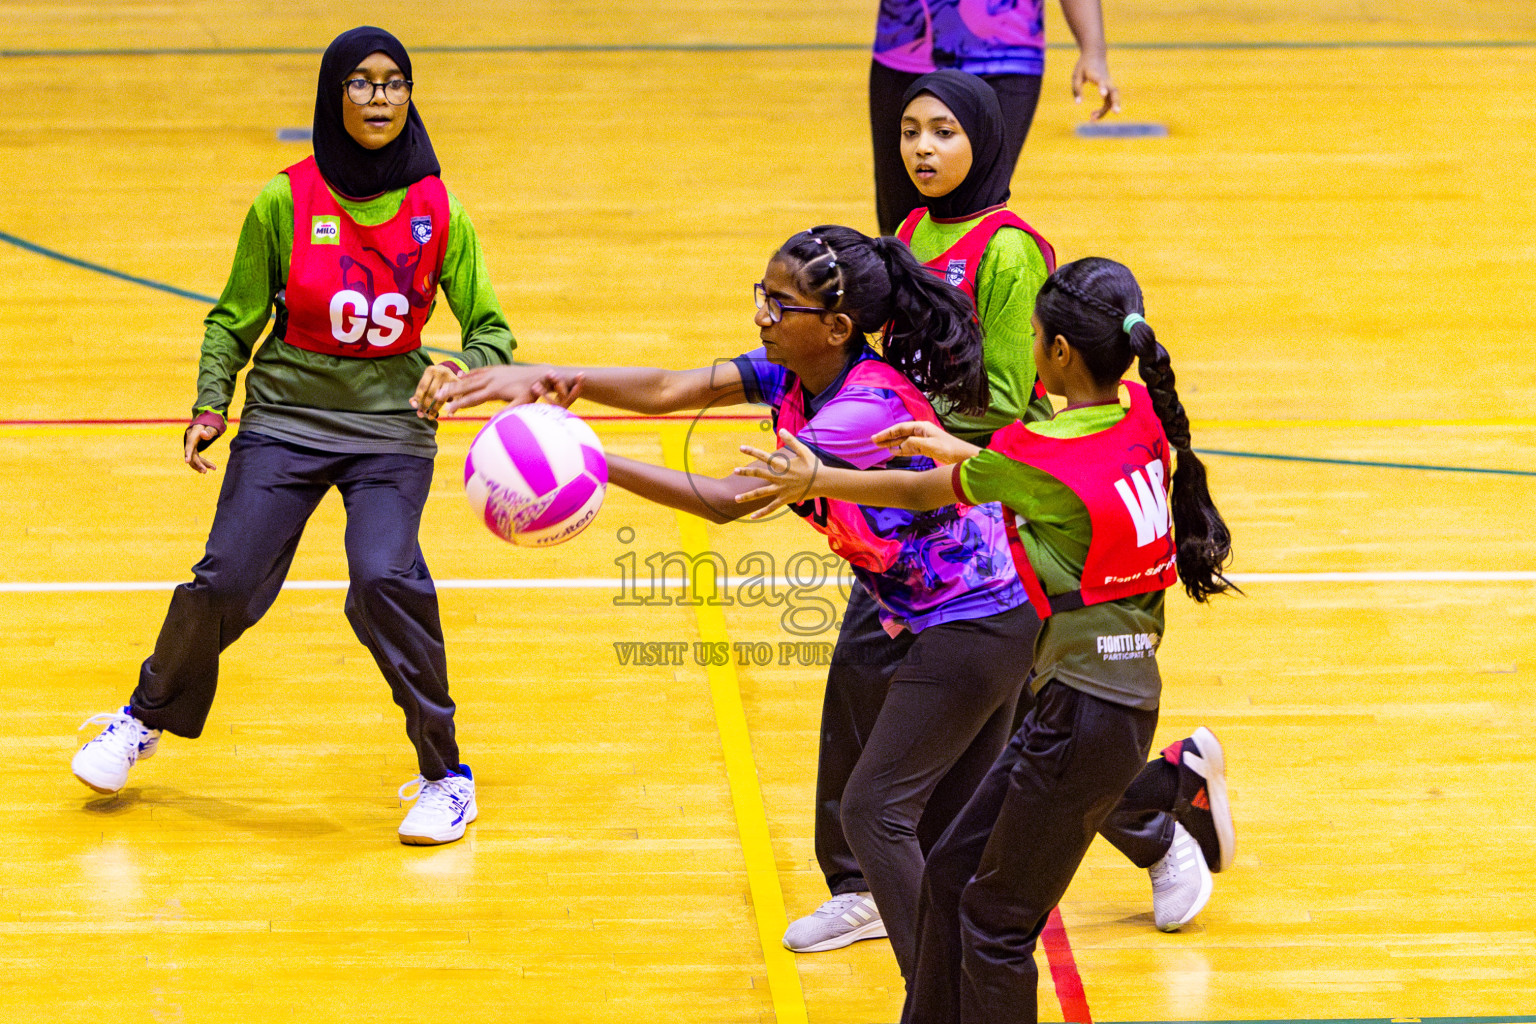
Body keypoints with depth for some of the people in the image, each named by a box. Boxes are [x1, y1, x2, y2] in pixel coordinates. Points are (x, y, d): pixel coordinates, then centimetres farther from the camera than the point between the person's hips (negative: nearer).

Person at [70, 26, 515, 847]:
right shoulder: (285, 204, -5)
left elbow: (491, 331, 0)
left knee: (385, 579, -24)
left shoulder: (437, 213, -4)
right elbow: (234, 320, 7)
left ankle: (444, 776, -7)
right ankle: (148, 717, 23)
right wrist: (211, 403, -7)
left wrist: (461, 368, -22)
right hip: (287, 414, 1)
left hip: (392, 423, -1)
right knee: (227, 581, -10)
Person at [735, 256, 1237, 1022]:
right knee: (951, 872, 18)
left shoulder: (1039, 458, -17)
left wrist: (814, 481, 12)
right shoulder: (1143, 418, 1)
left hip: (1084, 717, -8)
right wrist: (957, 450, 25)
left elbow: (920, 493, -1)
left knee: (995, 921, 5)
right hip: (1127, 698, 8)